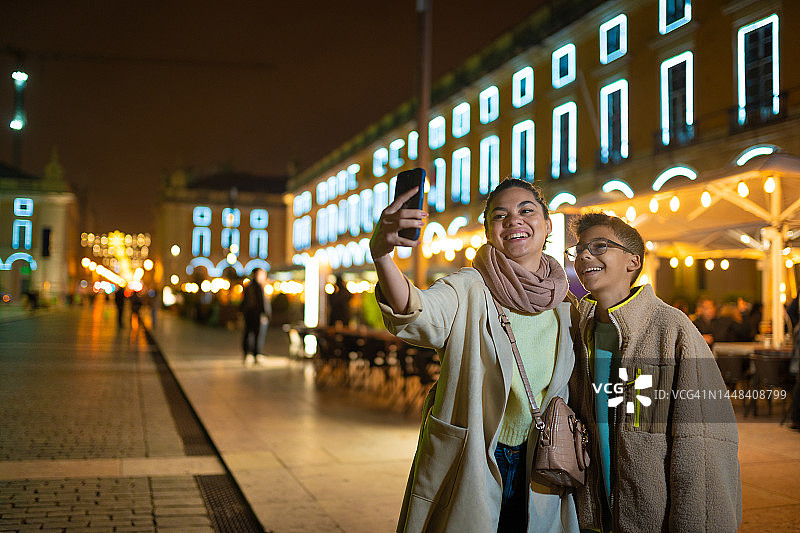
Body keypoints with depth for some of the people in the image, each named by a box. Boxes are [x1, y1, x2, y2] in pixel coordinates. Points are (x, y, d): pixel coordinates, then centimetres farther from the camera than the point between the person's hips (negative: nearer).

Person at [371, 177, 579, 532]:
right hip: (465, 466, -4)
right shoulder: (469, 290, -14)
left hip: (535, 467, 4)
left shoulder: (564, 306, 2)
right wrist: (381, 254, -55)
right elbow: (418, 316, -36)